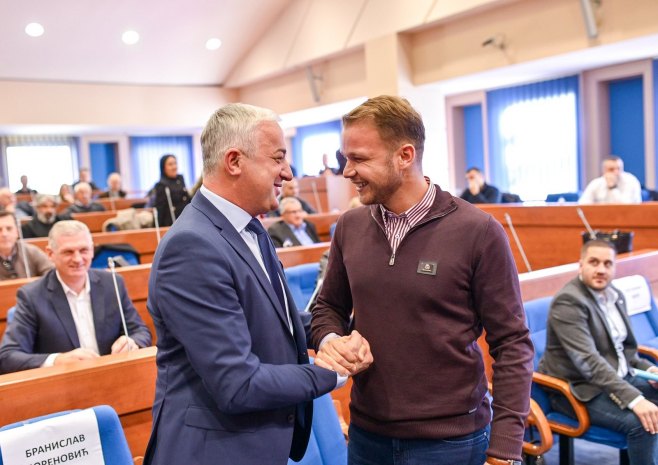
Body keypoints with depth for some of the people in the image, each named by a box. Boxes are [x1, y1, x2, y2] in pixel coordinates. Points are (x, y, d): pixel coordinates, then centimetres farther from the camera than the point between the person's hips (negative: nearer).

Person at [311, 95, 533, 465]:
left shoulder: (478, 231, -14)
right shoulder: (350, 227, -1)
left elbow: (512, 344, -11)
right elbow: (330, 306, 12)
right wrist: (329, 340, -9)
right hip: (367, 433, 4)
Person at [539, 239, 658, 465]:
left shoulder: (615, 295, 7)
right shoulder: (568, 301, -19)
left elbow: (625, 347, 18)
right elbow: (588, 360, -28)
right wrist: (634, 399, -34)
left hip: (619, 377, 9)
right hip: (580, 389, -9)